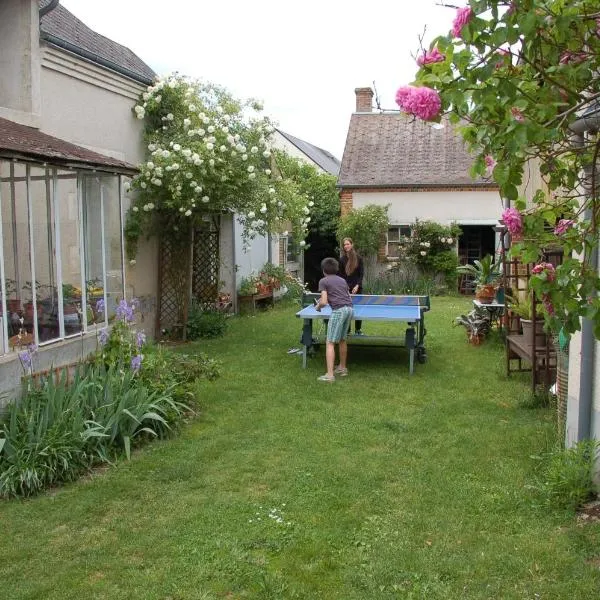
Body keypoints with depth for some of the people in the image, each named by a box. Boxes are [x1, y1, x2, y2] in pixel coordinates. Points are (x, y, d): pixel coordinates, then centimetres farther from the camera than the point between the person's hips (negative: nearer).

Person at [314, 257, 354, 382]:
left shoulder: (323, 281, 4)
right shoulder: (342, 280, 22)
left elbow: (324, 302, -6)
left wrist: (318, 306, 16)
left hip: (338, 310, -7)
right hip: (349, 309, 7)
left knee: (330, 343, -4)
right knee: (342, 340, 22)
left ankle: (330, 375, -9)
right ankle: (342, 368, 33)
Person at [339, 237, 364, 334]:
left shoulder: (358, 258, -2)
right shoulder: (342, 259, 2)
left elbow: (361, 273, -2)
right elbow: (340, 274, 5)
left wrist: (357, 286, -12)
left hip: (357, 287, -1)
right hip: (346, 288, 1)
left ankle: (358, 329, 15)